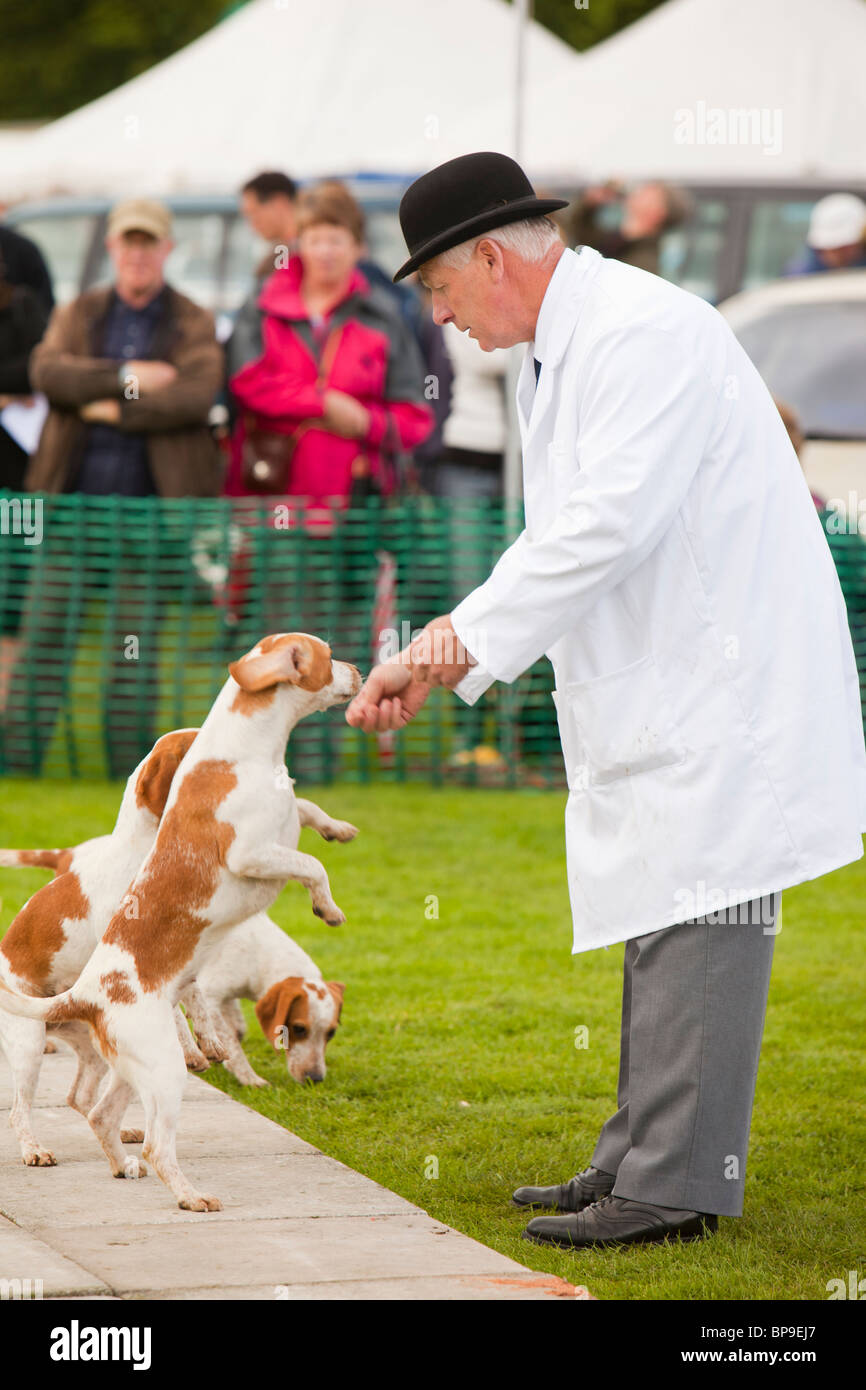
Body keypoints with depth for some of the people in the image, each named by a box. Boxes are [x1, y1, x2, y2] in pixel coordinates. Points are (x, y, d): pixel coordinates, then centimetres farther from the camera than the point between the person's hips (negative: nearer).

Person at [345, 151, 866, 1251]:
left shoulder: (645, 333, -18)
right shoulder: (553, 357, 15)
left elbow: (607, 523, -26)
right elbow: (563, 540, 18)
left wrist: (459, 640, -22)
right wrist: (452, 658, 6)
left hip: (723, 677, -11)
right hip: (658, 692, 11)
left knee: (695, 925, -9)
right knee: (660, 924, 14)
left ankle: (676, 1183, -8)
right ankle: (640, 1159, 20)